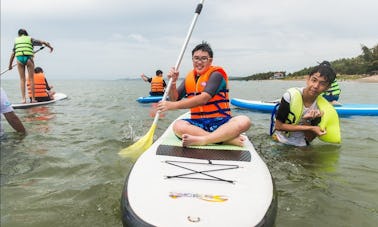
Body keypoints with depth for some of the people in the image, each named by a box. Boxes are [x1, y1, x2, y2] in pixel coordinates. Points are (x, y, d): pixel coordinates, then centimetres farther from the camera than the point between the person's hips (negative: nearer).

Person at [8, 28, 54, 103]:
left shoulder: (16, 40, 21)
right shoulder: (30, 39, 15)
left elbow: (13, 54, 19)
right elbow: (43, 42, 9)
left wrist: (10, 65, 25)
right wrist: (50, 47, 27)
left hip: (19, 59, 2)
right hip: (28, 58, -2)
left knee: (22, 79, 7)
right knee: (31, 79, 3)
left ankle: (23, 99, 0)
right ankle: (33, 99, 3)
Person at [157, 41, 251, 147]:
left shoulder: (216, 75, -5)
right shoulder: (189, 77, 14)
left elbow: (203, 99, -20)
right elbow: (175, 99, 11)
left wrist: (173, 105, -24)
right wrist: (173, 82, -6)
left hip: (220, 122, -3)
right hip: (197, 123, 4)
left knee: (244, 121, -32)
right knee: (178, 125, -29)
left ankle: (201, 140, -36)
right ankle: (228, 138, -29)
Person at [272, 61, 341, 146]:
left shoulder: (322, 109, -11)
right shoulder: (291, 95, -18)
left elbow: (310, 139, -4)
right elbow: (278, 126, -17)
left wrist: (306, 121, -23)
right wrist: (310, 128, -21)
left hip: (302, 147, 1)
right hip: (280, 143, -1)